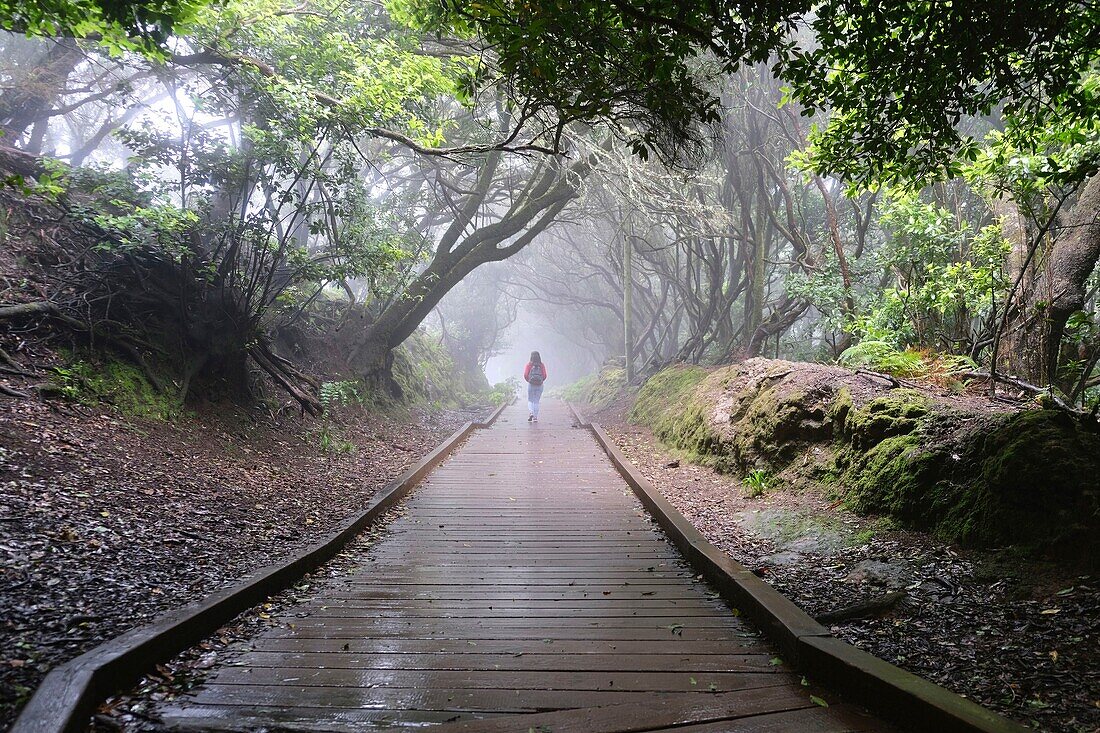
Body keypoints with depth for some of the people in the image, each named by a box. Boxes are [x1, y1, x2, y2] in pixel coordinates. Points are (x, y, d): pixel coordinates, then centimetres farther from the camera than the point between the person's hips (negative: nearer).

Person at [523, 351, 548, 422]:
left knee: (530, 400, 11)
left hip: (531, 384, -1)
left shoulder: (529, 364, -4)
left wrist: (528, 381, 10)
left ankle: (531, 413, -12)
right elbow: (544, 376, -4)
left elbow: (525, 375, -8)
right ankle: (535, 417, 8)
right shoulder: (542, 365, -1)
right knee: (536, 401, 10)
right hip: (540, 385, 2)